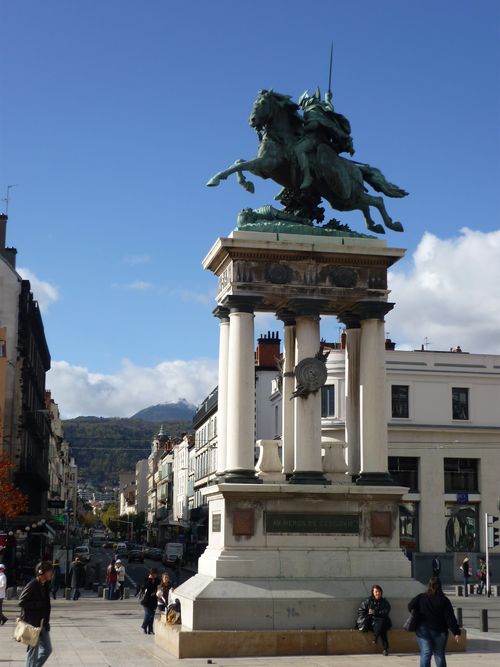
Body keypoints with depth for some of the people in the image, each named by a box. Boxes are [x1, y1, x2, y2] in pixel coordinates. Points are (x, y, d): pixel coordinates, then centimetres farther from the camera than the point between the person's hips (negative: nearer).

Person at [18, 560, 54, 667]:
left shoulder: (45, 585, 9)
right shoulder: (32, 586, -18)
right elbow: (21, 602, -20)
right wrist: (39, 604, -20)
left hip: (43, 623, 9)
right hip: (33, 623, -9)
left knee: (47, 649, 12)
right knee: (33, 650, 1)